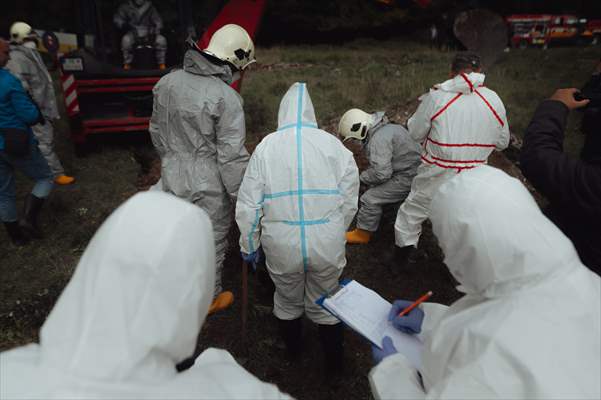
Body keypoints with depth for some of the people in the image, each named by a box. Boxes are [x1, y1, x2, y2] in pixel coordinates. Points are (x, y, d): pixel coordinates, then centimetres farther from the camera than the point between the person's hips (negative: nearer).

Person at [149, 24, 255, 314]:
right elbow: (231, 156, -21)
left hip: (172, 180, 6)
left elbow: (156, 131, 11)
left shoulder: (167, 82, 0)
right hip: (209, 188, -6)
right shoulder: (226, 98, -22)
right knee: (211, 244, 15)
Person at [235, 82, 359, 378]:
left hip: (282, 247, 0)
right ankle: (333, 363, 40)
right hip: (327, 245, 0)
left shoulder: (266, 146, -5)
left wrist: (249, 245, 10)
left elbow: (248, 205, -4)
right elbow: (349, 202, 0)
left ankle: (293, 350, 50)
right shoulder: (334, 145, -4)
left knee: (288, 302, 25)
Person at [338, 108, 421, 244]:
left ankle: (362, 234, 8)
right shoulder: (385, 128, 7)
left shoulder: (379, 139, -25)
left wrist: (362, 177, -12)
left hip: (407, 178, -10)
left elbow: (381, 173, -28)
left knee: (370, 199, -8)